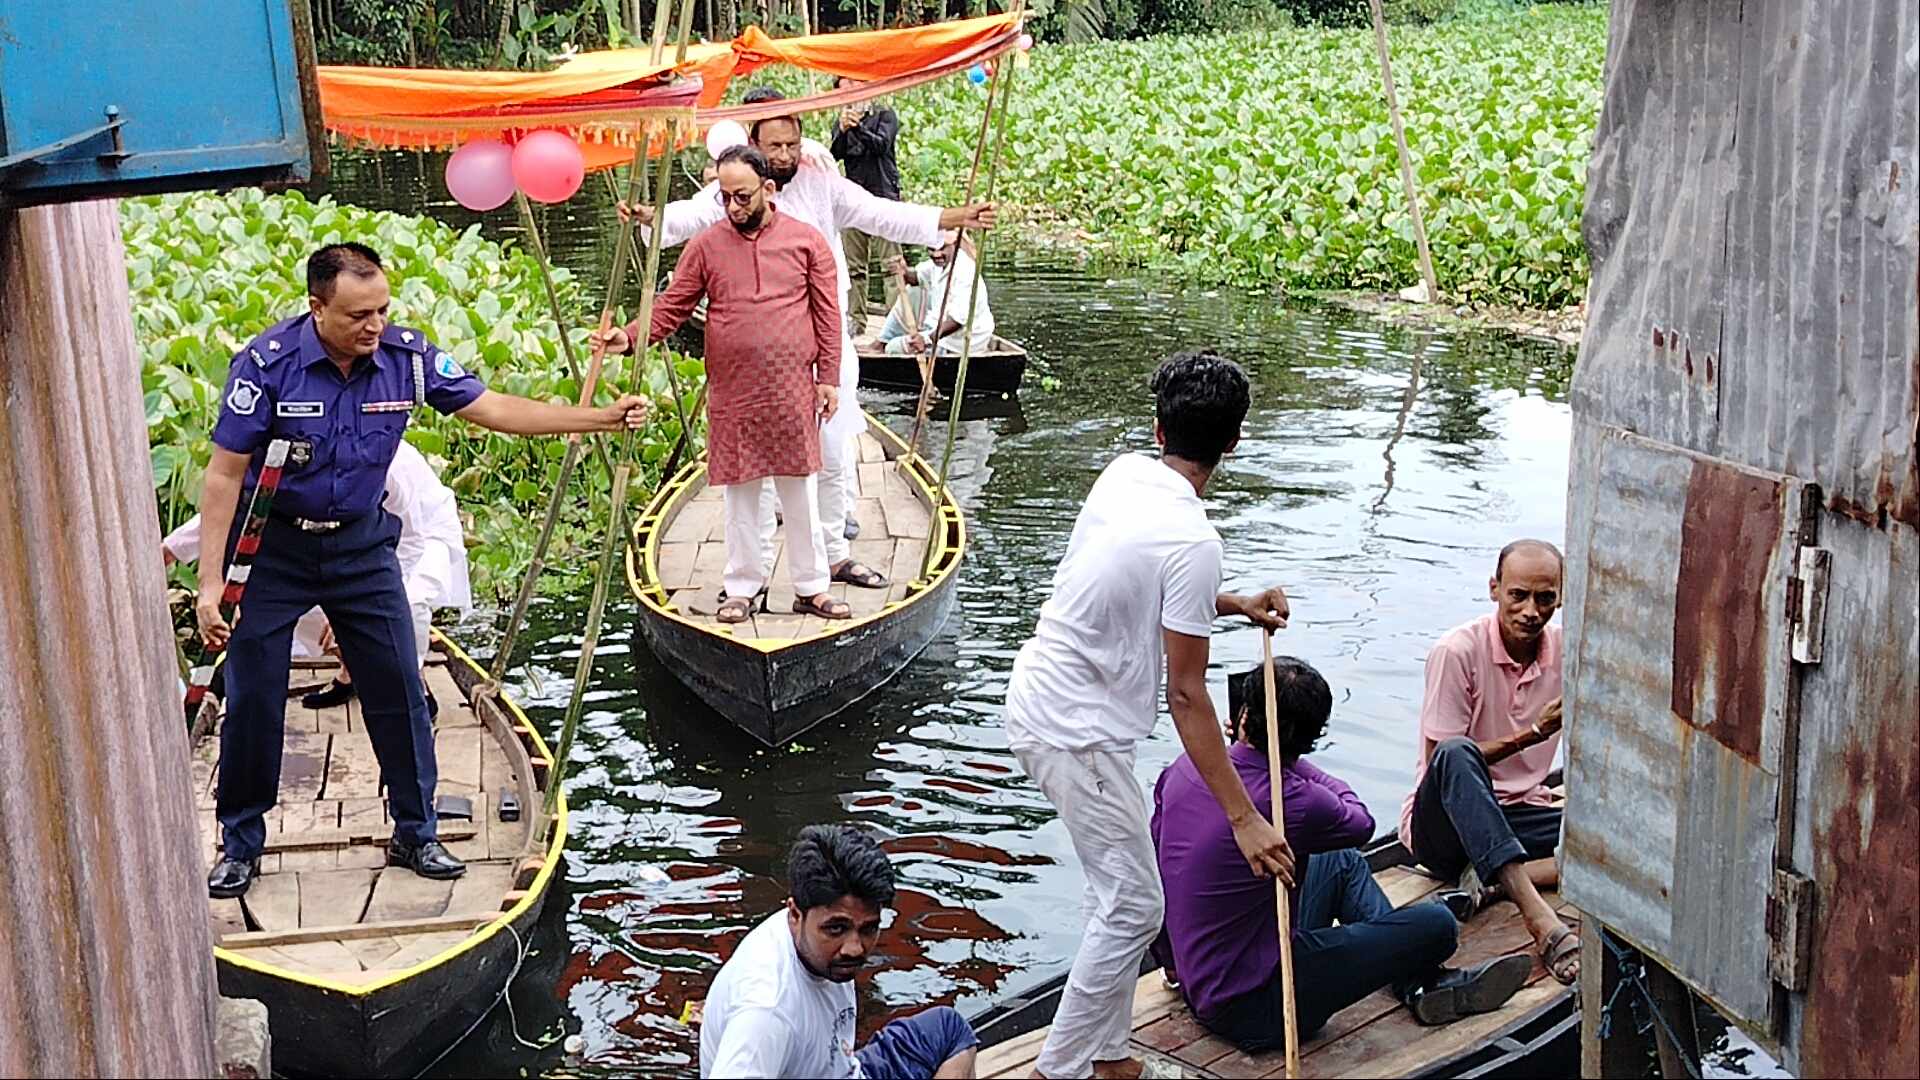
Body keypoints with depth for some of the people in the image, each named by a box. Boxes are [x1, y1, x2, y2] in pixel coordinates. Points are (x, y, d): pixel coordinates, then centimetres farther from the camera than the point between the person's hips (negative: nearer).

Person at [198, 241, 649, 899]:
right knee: (252, 702, 3)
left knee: (399, 691, 3)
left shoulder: (406, 357, -13)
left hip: (361, 543, 3)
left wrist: (603, 418, -12)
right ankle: (240, 846, 22)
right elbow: (224, 475, -17)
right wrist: (210, 583, -19)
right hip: (272, 548, -3)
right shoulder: (268, 363, -22)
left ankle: (415, 836, 19)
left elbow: (494, 409, -6)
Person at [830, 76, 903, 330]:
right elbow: (834, 155, -1)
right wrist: (843, 130, -20)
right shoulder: (841, 120, 15)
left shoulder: (885, 115, 5)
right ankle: (856, 319, 10)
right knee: (853, 266, 4)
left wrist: (857, 127, -25)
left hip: (884, 196, -4)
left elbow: (882, 144, -13)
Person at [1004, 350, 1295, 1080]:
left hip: (1036, 696, 9)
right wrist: (1243, 817, -18)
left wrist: (1233, 604, 18)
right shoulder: (1193, 539, -22)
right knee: (1132, 909, 1)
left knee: (1119, 892, 19)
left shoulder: (1122, 474, 1)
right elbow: (1186, 696, -20)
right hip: (1079, 734, -9)